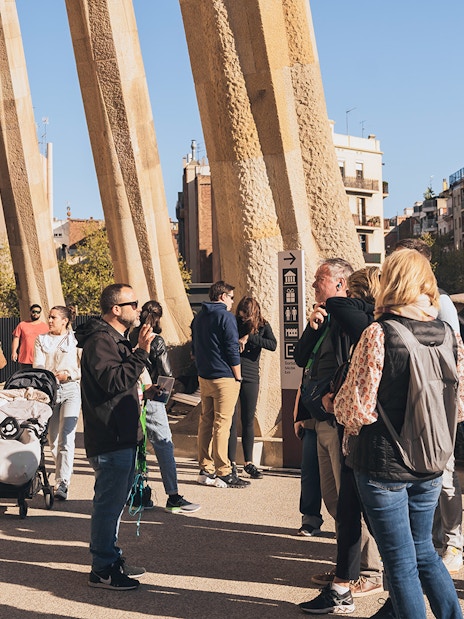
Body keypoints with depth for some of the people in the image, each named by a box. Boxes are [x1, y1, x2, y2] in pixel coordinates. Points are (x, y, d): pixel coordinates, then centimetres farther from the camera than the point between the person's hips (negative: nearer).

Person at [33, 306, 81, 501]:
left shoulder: (76, 340, 4)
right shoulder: (41, 340, 13)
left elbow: (84, 368, 2)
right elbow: (37, 366, 2)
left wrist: (68, 374, -16)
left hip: (71, 390, -4)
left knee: (66, 438, -14)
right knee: (53, 439, 8)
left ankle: (62, 483, -18)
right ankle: (61, 476, 22)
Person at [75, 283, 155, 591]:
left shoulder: (115, 338, 18)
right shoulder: (100, 340, -16)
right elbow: (113, 381, -29)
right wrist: (141, 353, -29)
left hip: (122, 436, 11)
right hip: (111, 439, -11)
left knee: (115, 500, 19)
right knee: (109, 502, -4)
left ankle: (112, 558, 31)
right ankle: (102, 571, 6)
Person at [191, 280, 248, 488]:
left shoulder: (198, 317, 14)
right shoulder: (226, 317, -11)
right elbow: (232, 350, -13)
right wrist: (238, 377, -6)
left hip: (204, 377, 8)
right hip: (224, 378, -8)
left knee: (205, 422, 11)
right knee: (222, 424, -6)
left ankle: (206, 469, 15)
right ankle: (223, 473, -4)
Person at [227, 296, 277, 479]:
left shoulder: (263, 326, 4)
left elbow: (273, 345, -13)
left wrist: (249, 337, -17)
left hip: (250, 378, 1)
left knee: (248, 421, 7)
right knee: (231, 421, 0)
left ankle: (249, 463, 17)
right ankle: (231, 462, 7)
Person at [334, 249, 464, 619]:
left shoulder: (378, 335, -18)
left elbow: (356, 407, -17)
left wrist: (336, 401, 4)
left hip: (383, 466, -5)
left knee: (401, 562, 8)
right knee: (424, 550, 22)